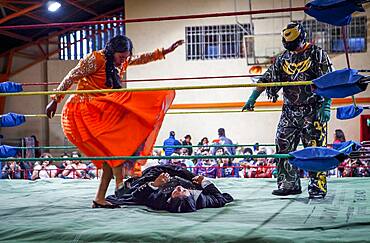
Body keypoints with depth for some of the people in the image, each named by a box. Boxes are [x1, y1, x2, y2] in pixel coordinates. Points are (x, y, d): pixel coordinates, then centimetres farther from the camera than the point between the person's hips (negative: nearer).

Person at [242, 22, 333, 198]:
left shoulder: (317, 55, -3)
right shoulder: (283, 59, 11)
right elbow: (267, 79, 12)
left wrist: (326, 106, -17)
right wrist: (252, 99, 5)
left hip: (312, 111, -5)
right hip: (289, 111, 5)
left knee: (314, 150, -5)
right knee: (284, 147, 3)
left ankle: (318, 187, 2)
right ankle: (289, 184, 12)